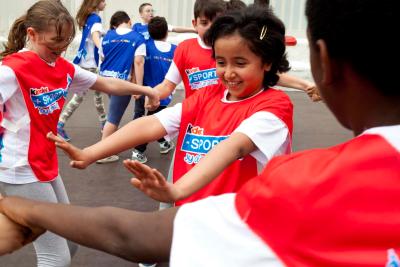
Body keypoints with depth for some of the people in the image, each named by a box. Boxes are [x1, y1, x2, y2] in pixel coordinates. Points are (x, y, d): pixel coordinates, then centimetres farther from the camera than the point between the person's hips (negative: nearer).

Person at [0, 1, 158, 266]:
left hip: (47, 166, 9)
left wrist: (147, 90, 17)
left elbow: (107, 84, 16)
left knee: (70, 242, 18)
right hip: (22, 172, -8)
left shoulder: (64, 68, 5)